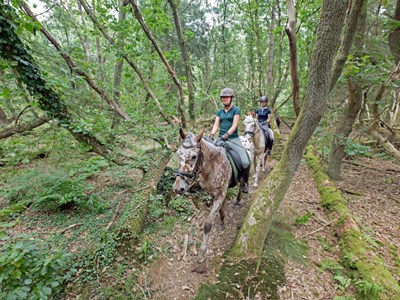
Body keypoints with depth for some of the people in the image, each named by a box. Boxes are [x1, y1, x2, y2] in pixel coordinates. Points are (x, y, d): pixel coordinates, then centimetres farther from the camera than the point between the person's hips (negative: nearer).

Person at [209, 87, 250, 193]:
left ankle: (244, 181, 9)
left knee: (245, 162, -19)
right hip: (221, 138, 4)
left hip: (233, 138, -4)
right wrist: (212, 135, -14)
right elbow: (216, 125, 5)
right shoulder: (219, 112, 15)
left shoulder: (236, 110, 2)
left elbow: (235, 125, -11)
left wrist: (227, 134, -27)